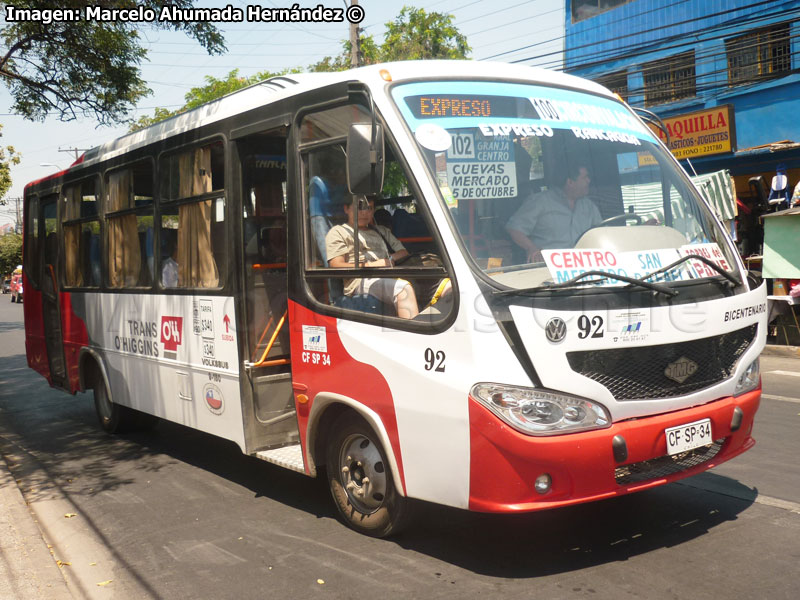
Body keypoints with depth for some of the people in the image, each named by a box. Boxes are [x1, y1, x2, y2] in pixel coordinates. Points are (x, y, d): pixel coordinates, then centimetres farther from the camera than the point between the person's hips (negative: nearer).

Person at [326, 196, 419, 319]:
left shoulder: (382, 231, 35)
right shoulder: (338, 232, 15)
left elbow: (404, 252, 27)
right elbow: (337, 267, 0)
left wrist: (391, 259, 3)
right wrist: (371, 265, -8)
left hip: (389, 278, 6)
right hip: (360, 281, -6)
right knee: (404, 288, -36)